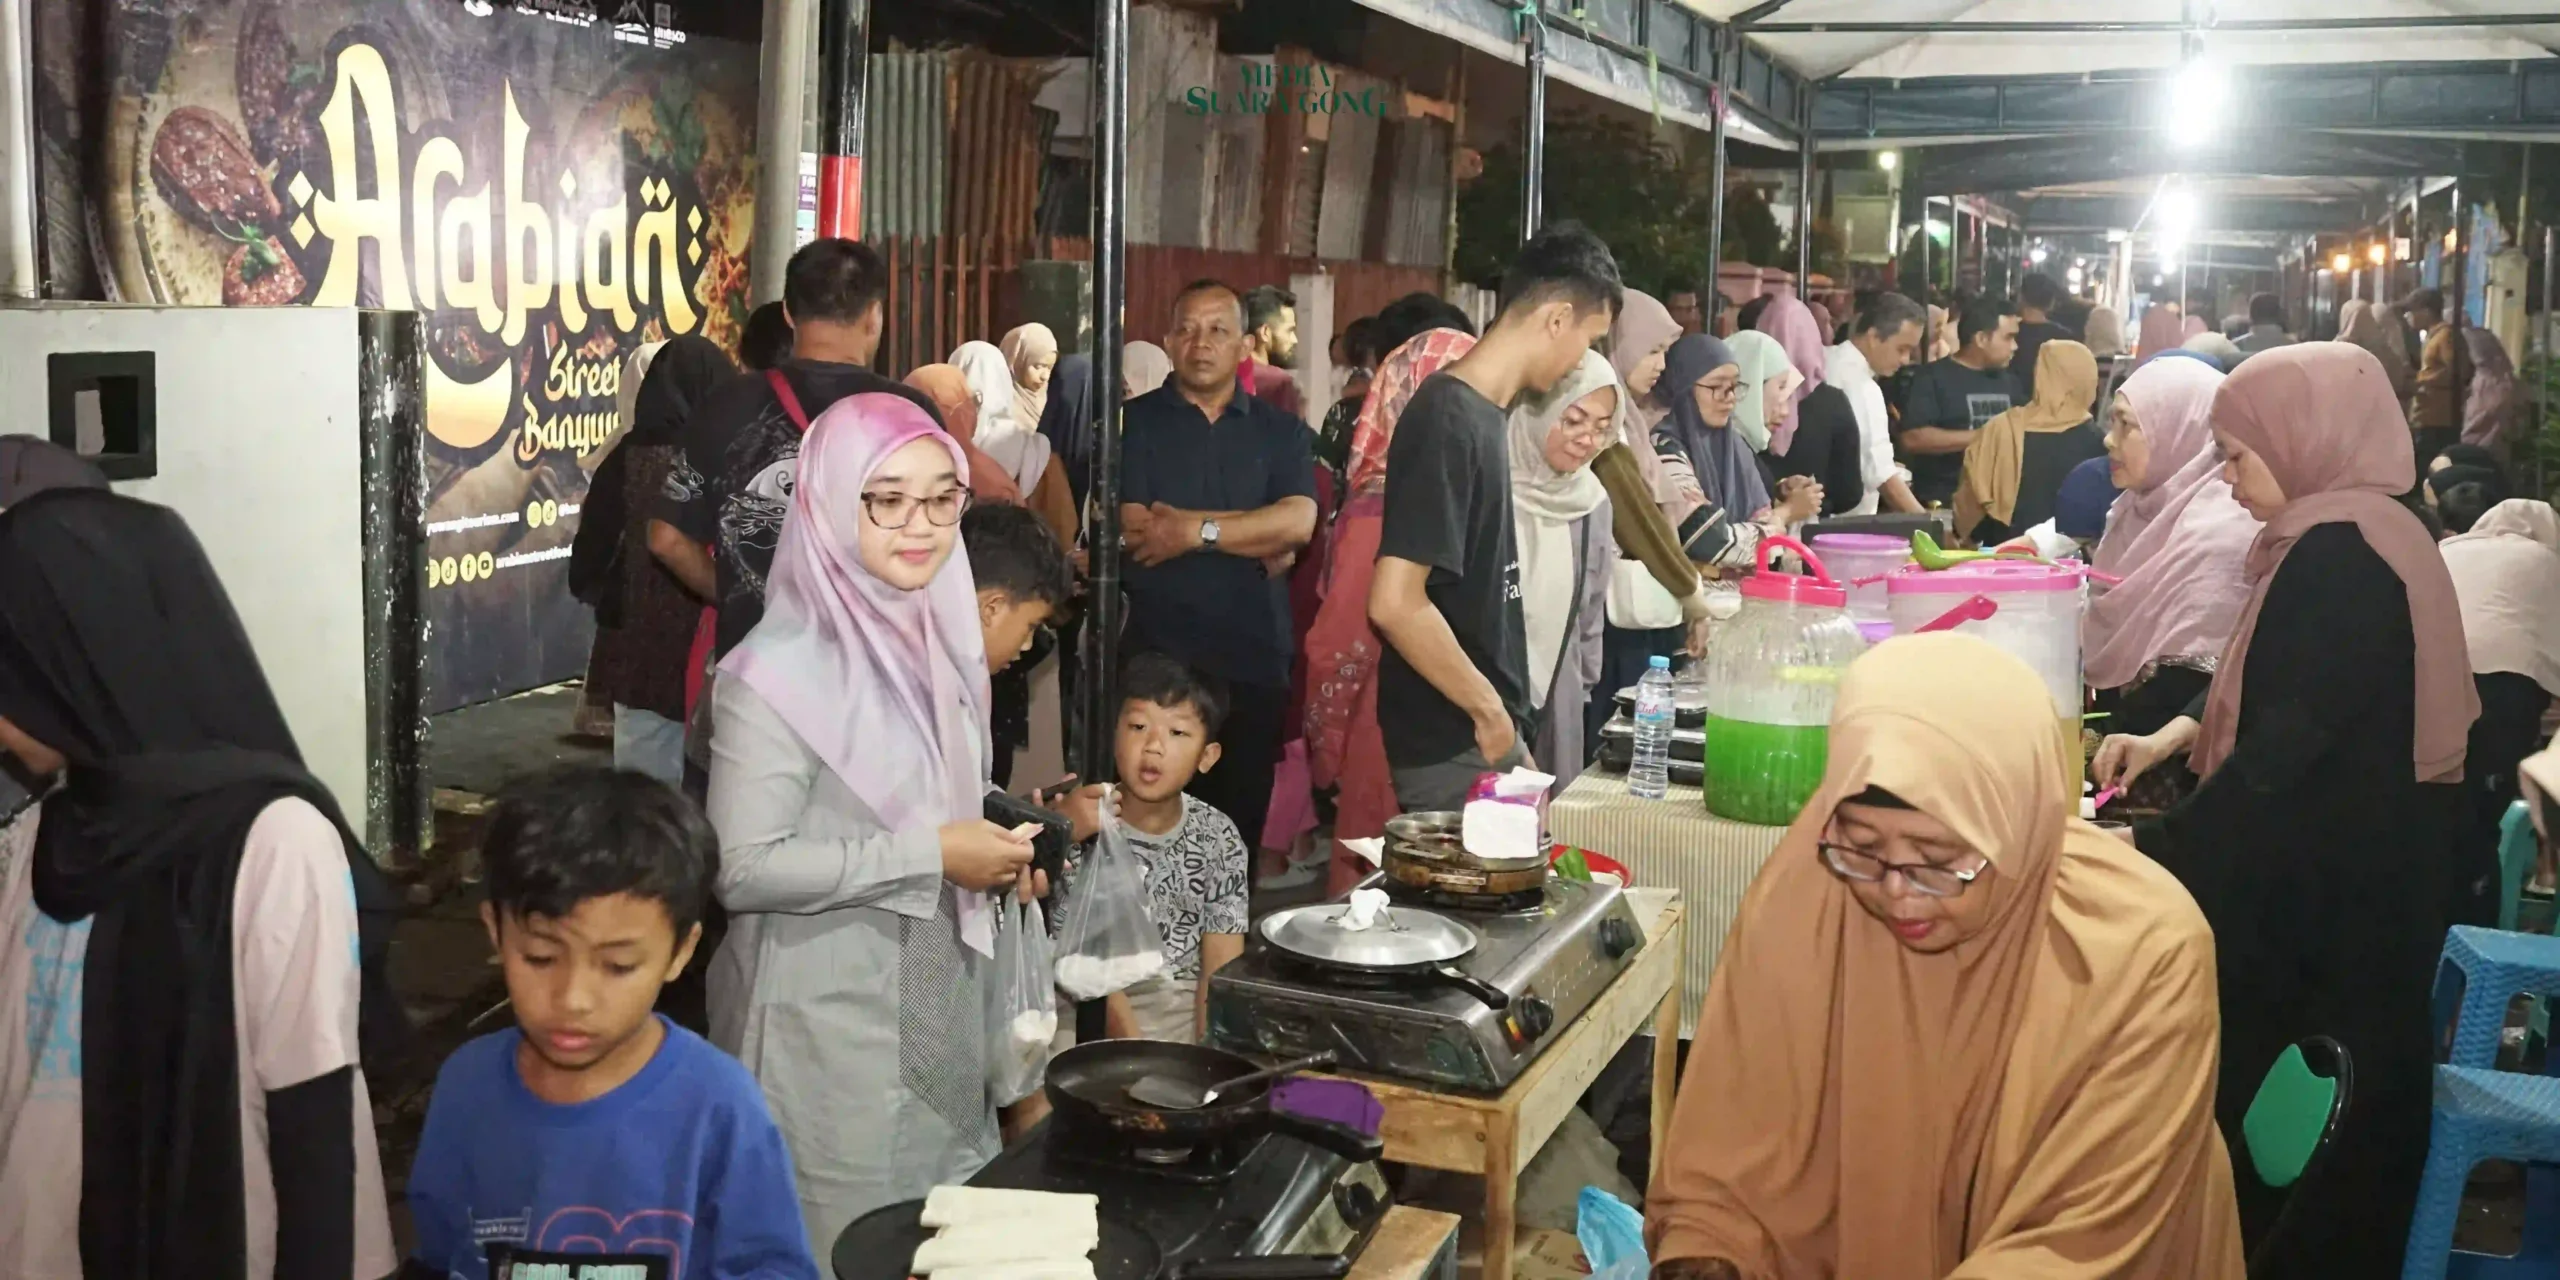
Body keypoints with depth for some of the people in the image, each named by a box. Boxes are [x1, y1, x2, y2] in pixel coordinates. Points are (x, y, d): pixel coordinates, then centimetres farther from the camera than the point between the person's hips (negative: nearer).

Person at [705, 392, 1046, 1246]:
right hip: (828, 1022, -7)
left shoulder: (936, 636, 4)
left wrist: (995, 845, -1)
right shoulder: (778, 672, -19)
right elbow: (744, 870, -22)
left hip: (939, 1001, 7)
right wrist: (930, 855, -22)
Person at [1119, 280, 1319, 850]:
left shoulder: (1281, 432, 8)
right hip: (1156, 658, -2)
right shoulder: (1135, 423, 2)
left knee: (1241, 828, 10)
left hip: (1254, 661, 2)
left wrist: (1195, 530, -15)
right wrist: (1256, 535, -9)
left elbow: (1298, 523, -9)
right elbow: (1133, 529, -11)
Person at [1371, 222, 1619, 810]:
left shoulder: (1485, 413, 10)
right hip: (1455, 747, -9)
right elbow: (1395, 602, -26)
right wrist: (1490, 711, -17)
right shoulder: (1450, 421, -19)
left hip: (1483, 729, 9)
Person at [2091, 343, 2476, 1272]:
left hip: (2336, 894, -10)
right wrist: (2182, 731, 5)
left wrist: (2150, 849, -26)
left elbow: (2287, 753, -28)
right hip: (2367, 868, 10)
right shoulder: (2354, 535, 10)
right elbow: (2287, 684, 20)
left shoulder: (2341, 555, -22)